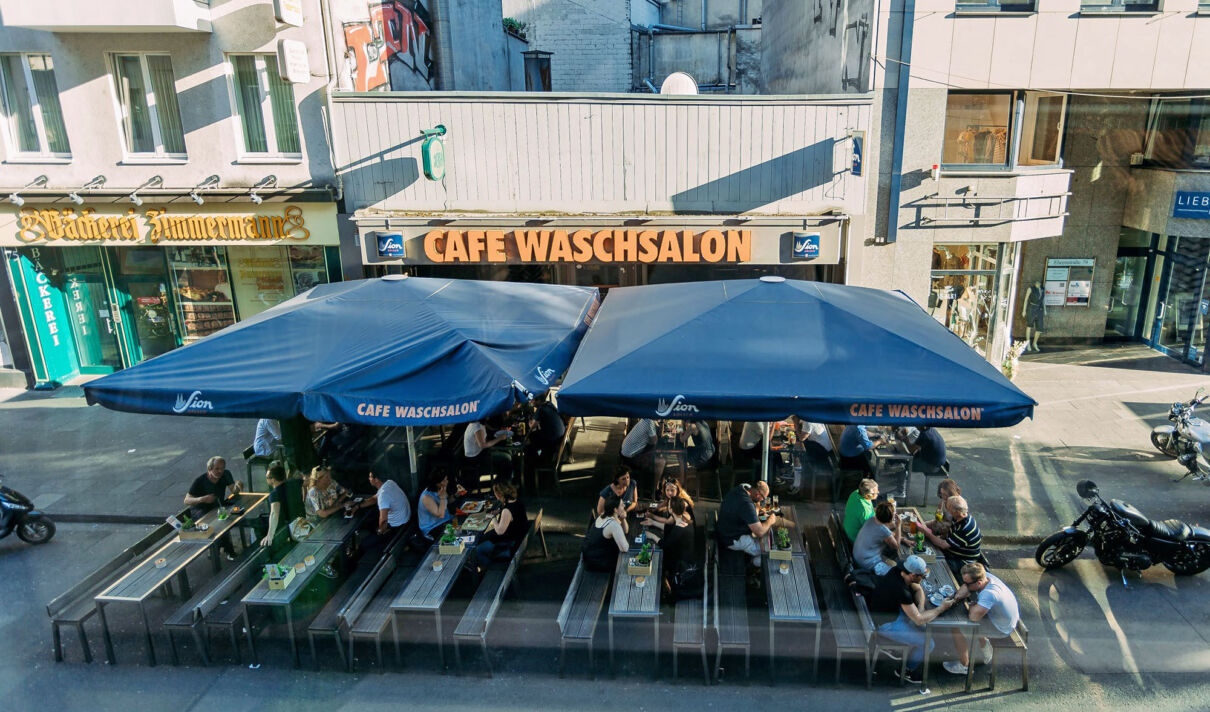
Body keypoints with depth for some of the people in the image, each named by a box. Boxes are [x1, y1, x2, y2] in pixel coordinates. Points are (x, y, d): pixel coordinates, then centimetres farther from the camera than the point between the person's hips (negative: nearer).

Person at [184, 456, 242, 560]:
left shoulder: (226, 474, -5)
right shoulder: (200, 480, -17)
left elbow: (234, 491, -8)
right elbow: (186, 501, -17)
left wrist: (237, 486, -32)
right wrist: (202, 499, -36)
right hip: (200, 509, -3)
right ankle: (228, 550, -21)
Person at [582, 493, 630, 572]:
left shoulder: (602, 516, -1)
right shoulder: (613, 524, -28)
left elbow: (624, 531, 10)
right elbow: (624, 549, -26)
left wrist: (623, 519, -9)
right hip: (596, 563, -8)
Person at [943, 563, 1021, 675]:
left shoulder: (989, 594, -39)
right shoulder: (985, 576, -15)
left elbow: (974, 617, -43)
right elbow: (966, 587, 3)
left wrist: (973, 606, -22)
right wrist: (959, 595, -17)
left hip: (1002, 628, -9)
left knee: (957, 629, -11)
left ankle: (964, 665, 8)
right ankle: (984, 645, 39)